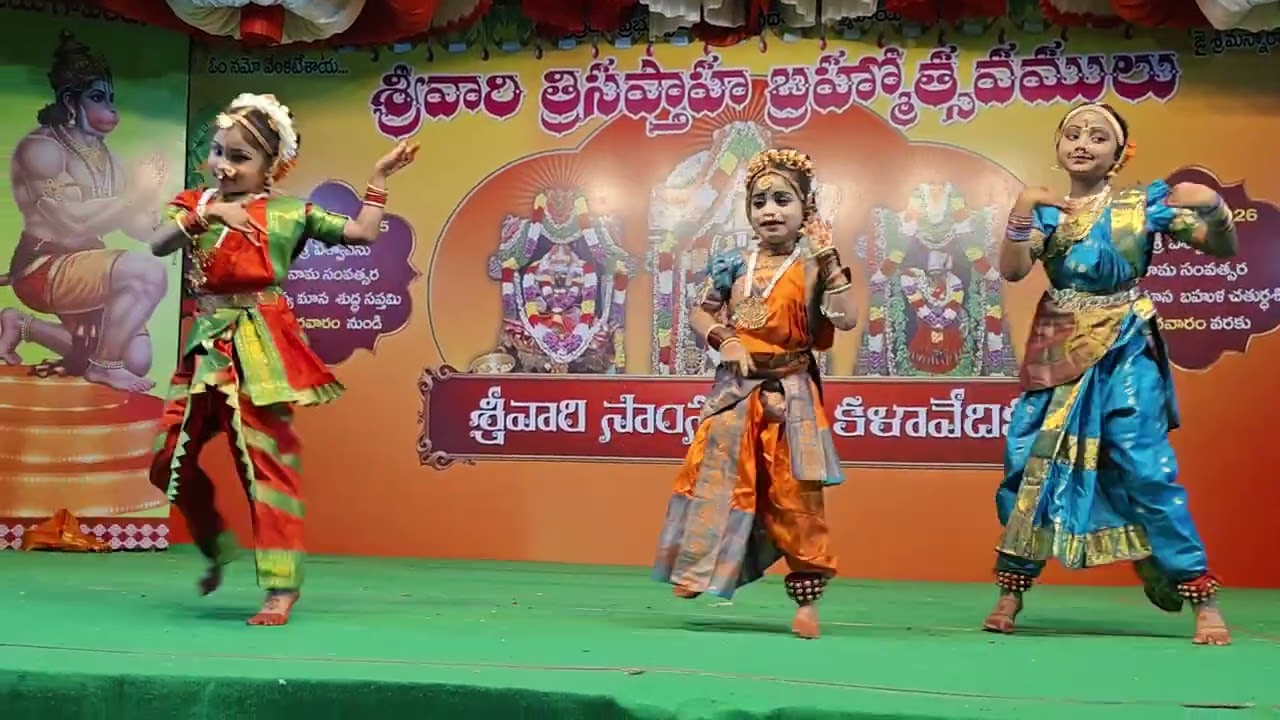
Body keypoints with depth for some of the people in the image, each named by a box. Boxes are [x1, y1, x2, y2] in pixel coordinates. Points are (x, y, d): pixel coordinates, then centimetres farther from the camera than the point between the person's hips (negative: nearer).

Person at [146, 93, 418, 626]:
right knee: (170, 461, 8)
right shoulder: (196, 206, 10)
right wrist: (205, 215, -22)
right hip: (208, 346, 5)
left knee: (266, 461, -7)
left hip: (260, 348, -4)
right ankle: (218, 545, 32)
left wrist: (379, 178, 2)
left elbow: (361, 233, 1)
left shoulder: (289, 214, 3)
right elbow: (158, 246, -9)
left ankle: (282, 586, -1)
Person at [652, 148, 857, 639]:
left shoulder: (813, 265, -4)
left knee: (793, 497, -2)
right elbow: (700, 314, 14)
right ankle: (700, 569, 23)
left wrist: (828, 259, -16)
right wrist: (723, 340, -5)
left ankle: (807, 599, 8)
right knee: (716, 483, 6)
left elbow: (847, 319, -17)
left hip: (789, 395, -3)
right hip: (735, 393, 3)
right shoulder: (735, 265, 6)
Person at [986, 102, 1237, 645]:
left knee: (1148, 470, -9)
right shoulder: (1046, 212, 5)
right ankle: (1011, 592, 15)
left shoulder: (1144, 204, 0)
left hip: (1126, 355, -3)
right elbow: (1012, 270, -10)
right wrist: (1021, 213, -23)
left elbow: (1223, 249, -1)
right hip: (1059, 355, 3)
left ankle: (1203, 598, 2)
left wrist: (1214, 206, -21)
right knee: (1030, 464, 2)